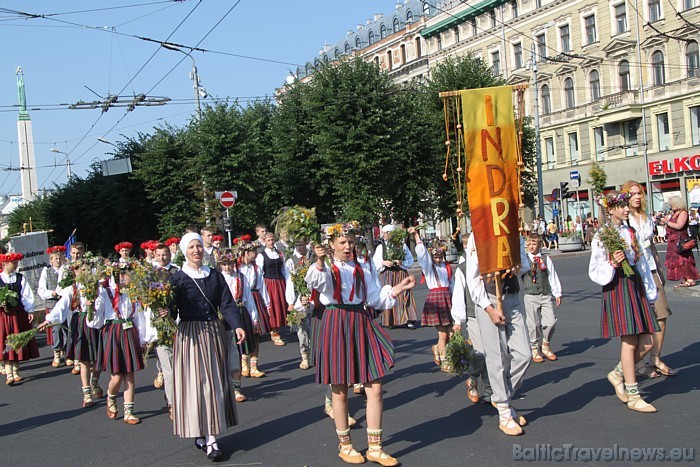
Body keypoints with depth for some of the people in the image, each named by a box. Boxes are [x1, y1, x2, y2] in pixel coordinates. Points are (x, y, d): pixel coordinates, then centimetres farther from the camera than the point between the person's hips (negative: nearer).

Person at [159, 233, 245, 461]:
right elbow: (172, 310, -4)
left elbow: (227, 303, 3)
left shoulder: (215, 276, 8)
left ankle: (211, 437, 11)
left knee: (215, 383, 4)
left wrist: (237, 325, -12)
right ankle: (199, 433, 10)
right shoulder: (177, 278, -1)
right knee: (193, 383, -3)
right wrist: (166, 312, -28)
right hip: (190, 335, -3)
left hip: (214, 333, 3)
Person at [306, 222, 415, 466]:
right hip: (336, 324, -4)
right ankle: (344, 445, 22)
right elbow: (318, 283, -26)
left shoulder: (363, 268, 12)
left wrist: (398, 288, -1)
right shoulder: (326, 268, -2)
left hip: (362, 323, 4)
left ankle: (375, 447, 12)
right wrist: (321, 262, -45)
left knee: (375, 388, 1)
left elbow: (375, 299, 11)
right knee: (341, 391, 5)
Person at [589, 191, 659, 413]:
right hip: (617, 288, -7)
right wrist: (613, 264, -23)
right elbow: (595, 272, -6)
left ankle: (618, 374, 25)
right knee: (630, 342, -8)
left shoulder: (630, 232, 14)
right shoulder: (602, 236, -5)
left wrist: (650, 291, 13)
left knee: (647, 342, 2)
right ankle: (633, 396, 1)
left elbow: (641, 262, 15)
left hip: (635, 286, 7)